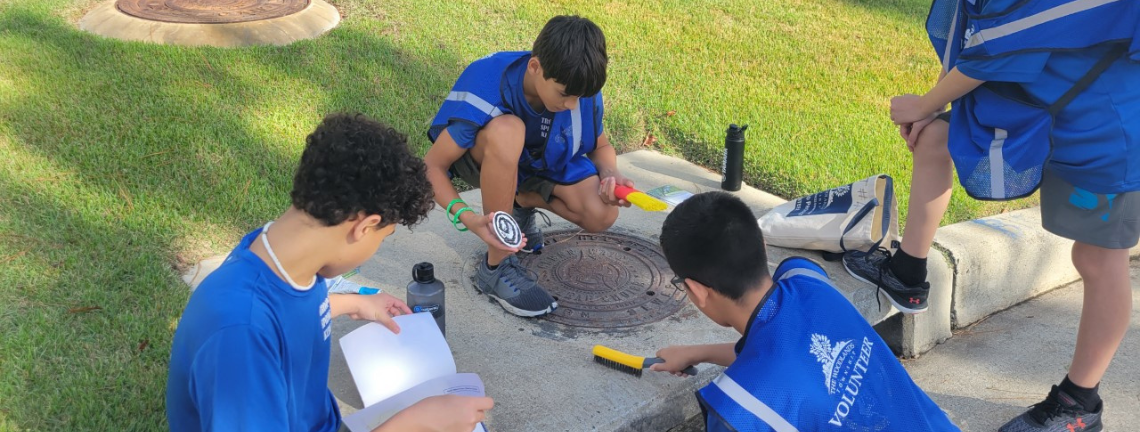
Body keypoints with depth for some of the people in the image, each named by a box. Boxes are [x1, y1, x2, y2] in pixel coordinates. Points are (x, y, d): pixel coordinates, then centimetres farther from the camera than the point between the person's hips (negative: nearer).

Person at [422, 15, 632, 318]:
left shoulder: (580, 88, -22)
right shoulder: (486, 90, -36)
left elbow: (600, 147, -2)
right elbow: (432, 166, -30)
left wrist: (610, 175, -25)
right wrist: (466, 217, -46)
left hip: (542, 161, 4)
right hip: (482, 157, -3)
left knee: (602, 216, -23)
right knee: (507, 130, -41)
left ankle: (522, 203, 8)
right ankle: (497, 267, -27)